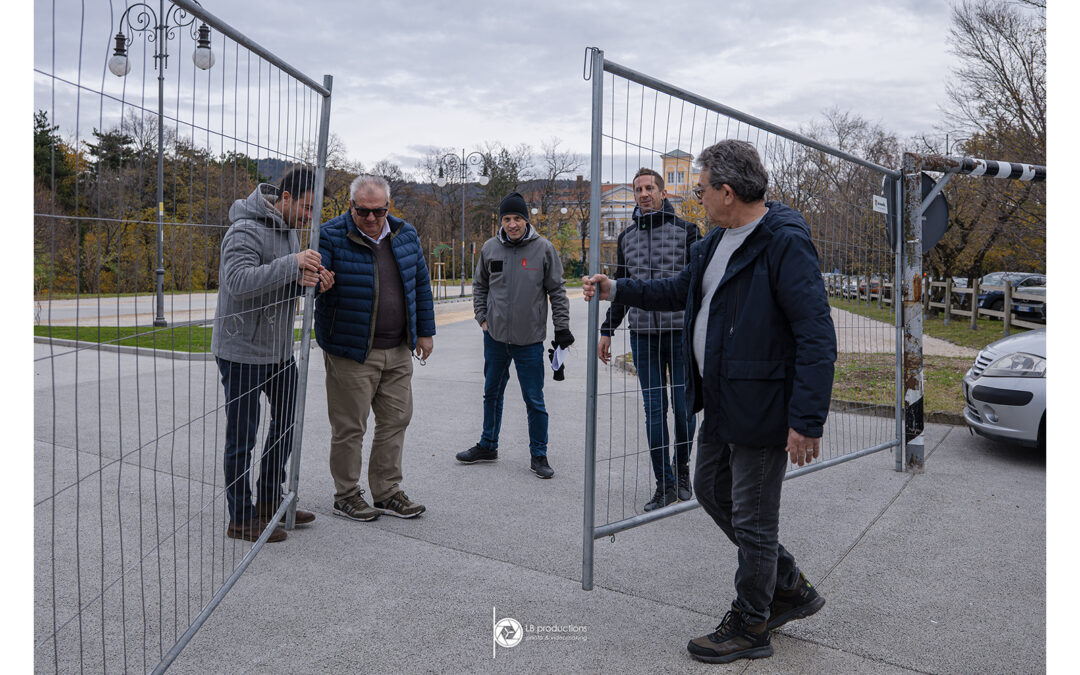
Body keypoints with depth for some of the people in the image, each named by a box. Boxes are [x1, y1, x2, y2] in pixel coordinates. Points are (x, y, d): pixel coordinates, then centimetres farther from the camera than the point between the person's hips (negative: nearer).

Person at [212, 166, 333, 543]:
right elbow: (238, 281, -31)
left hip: (279, 349, 9)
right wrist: (292, 265, -36)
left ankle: (270, 501, 33)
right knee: (242, 435, 2)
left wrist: (305, 279, -9)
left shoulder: (288, 228, 10)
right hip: (243, 352, -9)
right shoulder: (246, 230, -18)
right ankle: (241, 518, 14)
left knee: (287, 422, 17)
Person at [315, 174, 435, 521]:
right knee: (349, 427, 4)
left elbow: (421, 284, 14)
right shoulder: (331, 236, -10)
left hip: (398, 351, 6)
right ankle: (346, 495, 22)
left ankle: (387, 492, 26)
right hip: (350, 352, -5)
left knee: (396, 419, 12)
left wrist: (424, 331, 13)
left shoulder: (406, 235, 6)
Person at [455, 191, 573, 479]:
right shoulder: (490, 248, 3)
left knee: (534, 400, 1)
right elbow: (479, 285, 15)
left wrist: (562, 327, -4)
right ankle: (488, 446, 32)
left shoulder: (543, 248, -5)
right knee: (492, 393, 16)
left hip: (529, 339, -3)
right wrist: (482, 317, 5)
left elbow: (557, 290, 0)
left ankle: (538, 455, 15)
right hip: (495, 336, 3)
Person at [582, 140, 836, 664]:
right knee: (711, 489, 21)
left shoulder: (786, 243, -20)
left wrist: (807, 421, -26)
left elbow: (818, 338, -24)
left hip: (762, 409, -10)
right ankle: (790, 589, 36)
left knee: (752, 520, 4)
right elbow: (679, 290, 27)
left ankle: (749, 626, 26)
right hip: (722, 403, 10)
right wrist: (616, 291, 25)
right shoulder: (715, 243, 10)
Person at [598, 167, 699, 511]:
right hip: (643, 335, 3)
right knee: (655, 411, 4)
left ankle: (682, 468, 27)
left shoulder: (686, 231, 1)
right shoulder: (626, 238, 12)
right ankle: (665, 485, 13)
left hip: (682, 332, -3)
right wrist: (606, 330, 17)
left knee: (684, 407, 3)